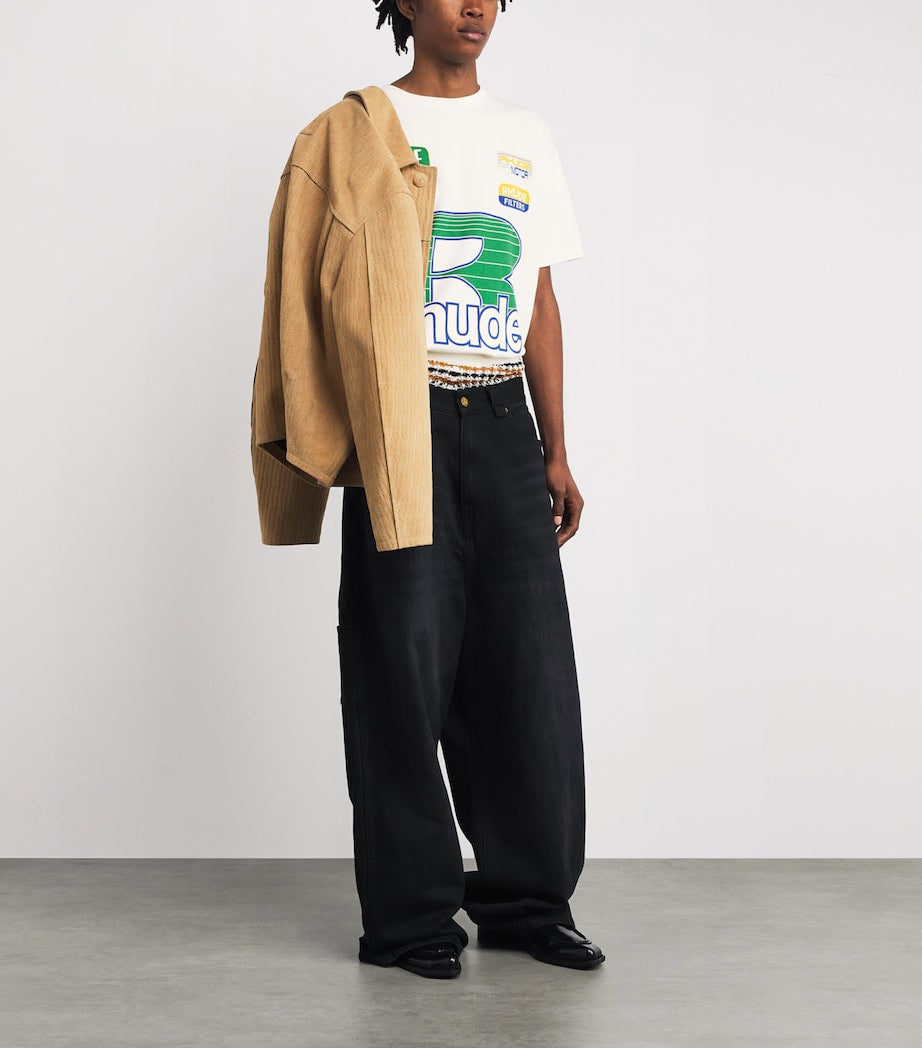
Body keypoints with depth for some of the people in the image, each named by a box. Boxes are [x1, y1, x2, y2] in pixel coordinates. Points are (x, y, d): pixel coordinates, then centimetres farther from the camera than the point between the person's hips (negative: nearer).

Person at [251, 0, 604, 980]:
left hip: (503, 426, 4)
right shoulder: (353, 134, 2)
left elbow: (542, 302, 15)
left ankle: (527, 899, 13)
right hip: (403, 428, -4)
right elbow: (320, 296, -2)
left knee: (530, 667, 2)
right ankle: (408, 916, 8)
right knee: (406, 669, -2)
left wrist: (556, 451, 11)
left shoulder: (526, 137, 15)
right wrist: (327, 438, -11)